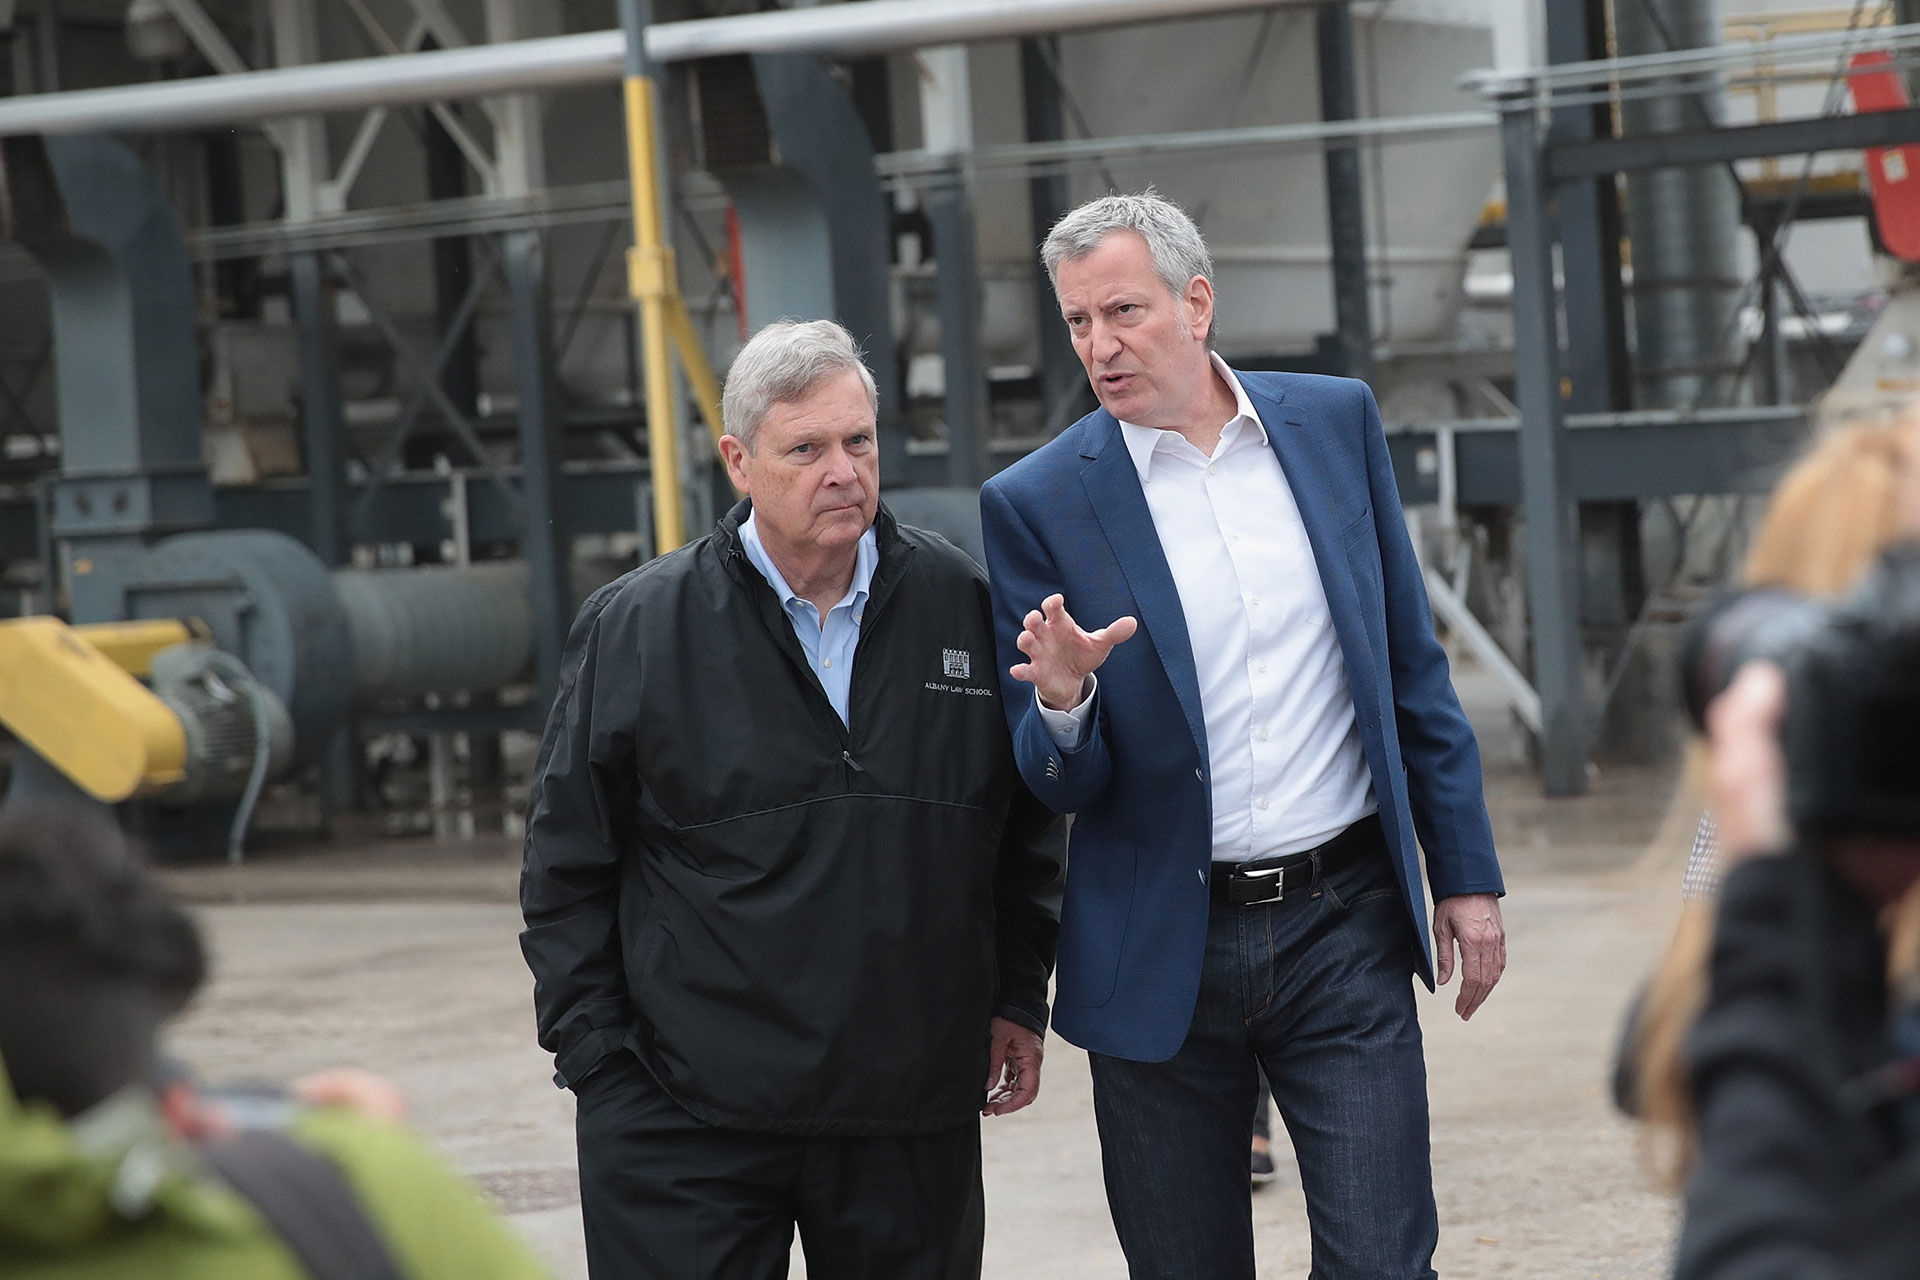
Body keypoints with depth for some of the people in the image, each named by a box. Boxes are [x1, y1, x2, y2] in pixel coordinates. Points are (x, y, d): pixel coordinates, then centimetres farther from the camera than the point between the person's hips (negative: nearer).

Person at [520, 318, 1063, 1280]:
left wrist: (1016, 1000, 11)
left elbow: (1028, 827, 15)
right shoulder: (635, 629, -2)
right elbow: (567, 865, 2)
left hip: (913, 1113, 2)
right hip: (687, 1119, -2)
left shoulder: (966, 607, 4)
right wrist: (596, 1057, -3)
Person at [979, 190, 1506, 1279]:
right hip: (1164, 954, -1)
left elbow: (1413, 666, 10)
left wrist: (1467, 873, 8)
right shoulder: (1038, 503, -4)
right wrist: (1063, 703, -25)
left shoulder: (1335, 422, 3)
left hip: (1343, 931, 1)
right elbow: (1063, 787, -2)